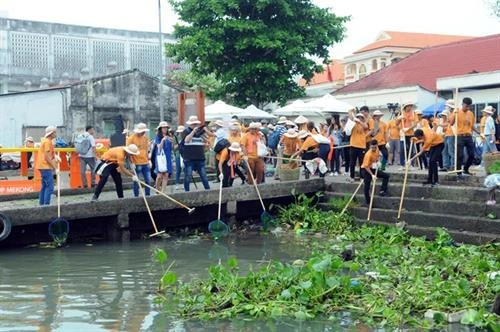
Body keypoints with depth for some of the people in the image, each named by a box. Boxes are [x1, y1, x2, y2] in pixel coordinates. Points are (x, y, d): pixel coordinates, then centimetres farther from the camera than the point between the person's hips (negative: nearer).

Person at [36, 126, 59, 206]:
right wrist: (55, 168, -16)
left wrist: (55, 156, 5)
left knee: (45, 186, 15)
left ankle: (41, 203, 19)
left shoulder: (47, 141, 16)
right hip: (46, 167, -10)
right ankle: (46, 204, -13)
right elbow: (47, 157, -18)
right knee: (50, 187, -11)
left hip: (43, 167, 10)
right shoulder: (47, 142, -14)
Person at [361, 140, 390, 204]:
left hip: (373, 168, 8)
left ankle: (382, 191, 3)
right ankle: (368, 202, 0)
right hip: (366, 170, -8)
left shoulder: (377, 150, -7)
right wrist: (372, 175, -31)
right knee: (367, 185, -9)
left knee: (386, 176, 4)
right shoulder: (368, 154, -30)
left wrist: (377, 162, -1)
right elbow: (366, 166, -28)